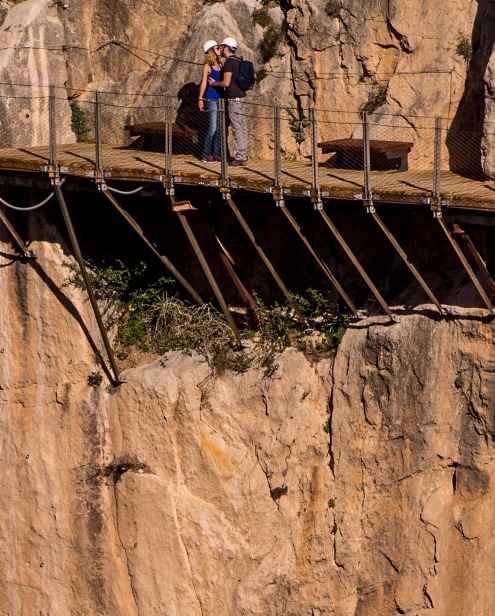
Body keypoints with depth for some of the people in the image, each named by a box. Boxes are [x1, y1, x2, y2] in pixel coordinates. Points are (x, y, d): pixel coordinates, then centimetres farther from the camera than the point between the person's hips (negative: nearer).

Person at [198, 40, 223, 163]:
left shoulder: (220, 65, 12)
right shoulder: (207, 66, -5)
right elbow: (204, 83, -7)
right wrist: (200, 99, -9)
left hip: (220, 98, 6)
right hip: (211, 99, -6)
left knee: (219, 127, 6)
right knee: (212, 128, -8)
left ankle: (216, 154, 11)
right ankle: (206, 155, -1)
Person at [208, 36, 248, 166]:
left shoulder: (229, 62, -15)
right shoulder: (239, 61, 14)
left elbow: (226, 82, -20)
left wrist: (214, 83, -2)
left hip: (234, 99, -10)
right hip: (241, 97, 10)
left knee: (237, 128, -8)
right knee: (242, 127, 10)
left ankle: (240, 158, -9)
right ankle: (243, 155, 14)